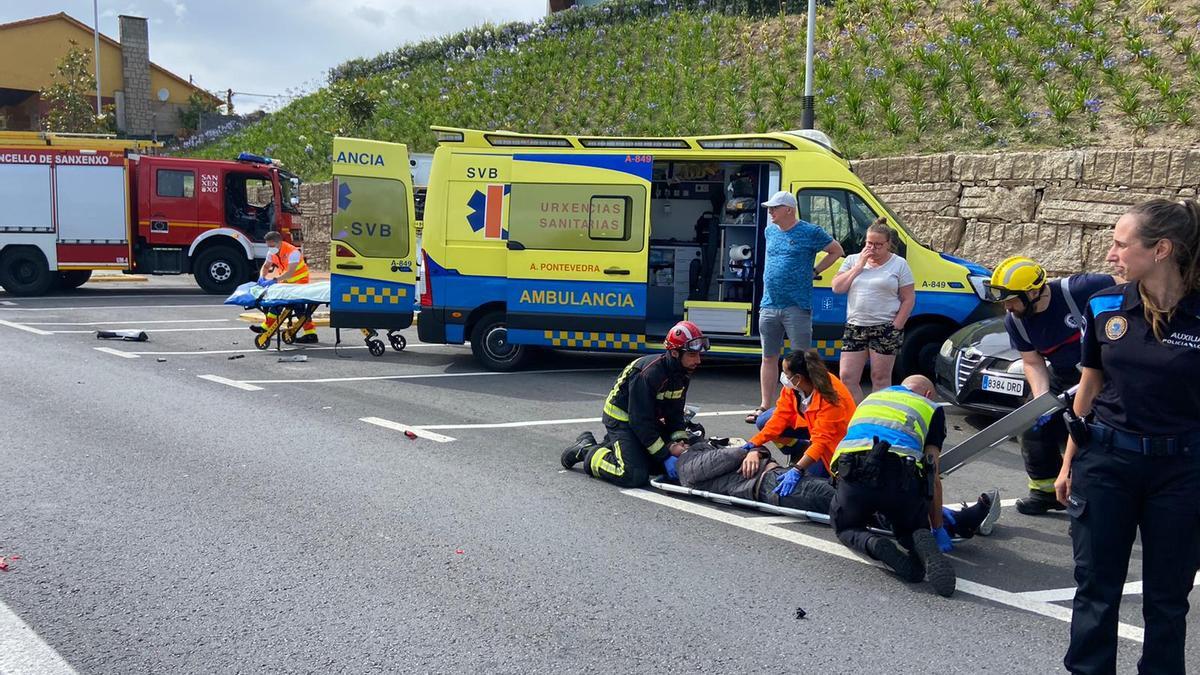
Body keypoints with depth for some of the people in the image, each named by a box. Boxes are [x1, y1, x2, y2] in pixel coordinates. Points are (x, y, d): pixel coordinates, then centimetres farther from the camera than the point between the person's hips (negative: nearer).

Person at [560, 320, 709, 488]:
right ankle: (586, 451, 0)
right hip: (621, 418, -9)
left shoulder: (683, 374, -3)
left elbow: (675, 412, 6)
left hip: (648, 420, 9)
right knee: (634, 475, -21)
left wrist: (679, 440, -12)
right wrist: (666, 450, -24)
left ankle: (612, 443, 21)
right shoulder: (649, 373, -30)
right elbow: (640, 421, -27)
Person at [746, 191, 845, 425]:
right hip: (769, 306, 6)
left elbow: (836, 251, 5)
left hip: (797, 307, -6)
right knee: (769, 357, 9)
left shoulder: (810, 232, -4)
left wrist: (815, 271, 0)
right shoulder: (769, 231, 13)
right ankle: (764, 406, 16)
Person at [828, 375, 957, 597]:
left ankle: (875, 544, -6)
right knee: (912, 530, 26)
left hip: (853, 474, 2)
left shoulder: (870, 398, 36)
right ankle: (923, 543, -11)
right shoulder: (931, 408, 25)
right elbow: (933, 477, 18)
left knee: (846, 528, 28)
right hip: (900, 476, -1)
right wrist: (938, 528, 24)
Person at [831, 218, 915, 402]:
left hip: (885, 329, -3)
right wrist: (859, 266, -6)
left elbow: (908, 299, -1)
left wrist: (896, 328, -9)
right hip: (854, 327, 3)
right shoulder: (852, 260, 10)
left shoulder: (899, 264, 1)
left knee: (880, 379, 2)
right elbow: (837, 288, -2)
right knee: (847, 377, -1)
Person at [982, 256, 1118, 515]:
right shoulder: (1014, 320, -10)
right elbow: (1033, 363, -4)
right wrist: (1041, 399, -19)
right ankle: (1046, 489, 25)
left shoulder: (1078, 290, -30)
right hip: (1063, 378, 6)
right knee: (1033, 428, 5)